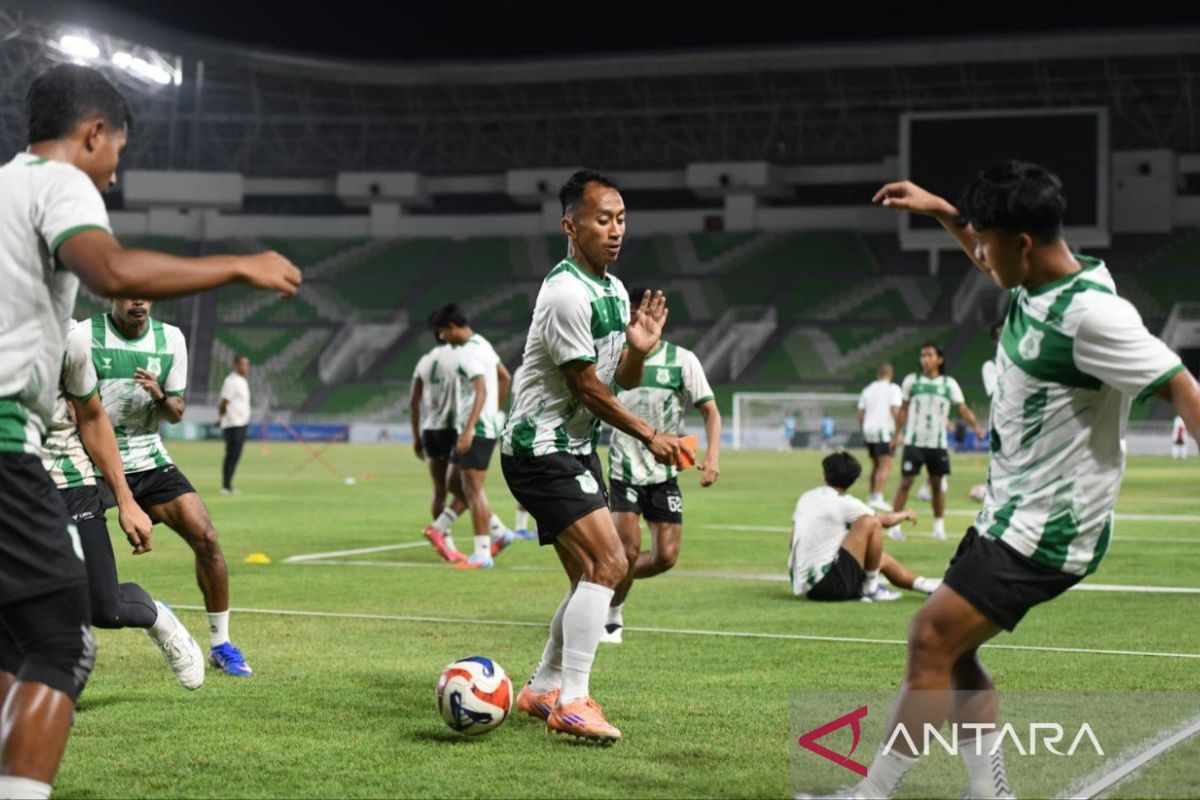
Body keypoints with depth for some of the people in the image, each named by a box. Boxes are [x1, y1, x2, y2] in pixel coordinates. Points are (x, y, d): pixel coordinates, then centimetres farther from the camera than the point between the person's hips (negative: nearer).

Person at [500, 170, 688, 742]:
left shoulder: (615, 290, 11)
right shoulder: (566, 293, -19)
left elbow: (624, 379, 13)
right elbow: (586, 386, -17)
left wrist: (640, 348, -10)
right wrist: (649, 435, -9)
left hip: (574, 449, 10)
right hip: (541, 449, -10)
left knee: (592, 575, 11)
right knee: (609, 564, -19)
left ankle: (542, 690, 23)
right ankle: (571, 702, -17)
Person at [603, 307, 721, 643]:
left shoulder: (682, 360, -4)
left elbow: (710, 411, -3)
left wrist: (712, 455, -17)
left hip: (664, 473, 1)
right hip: (624, 471, -1)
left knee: (666, 557, -4)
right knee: (629, 550, -13)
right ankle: (612, 618, 10)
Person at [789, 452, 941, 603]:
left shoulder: (806, 497, 11)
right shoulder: (843, 503, -10)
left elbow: (793, 545, 15)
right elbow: (887, 519, 4)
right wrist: (905, 514, 25)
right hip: (828, 584, -8)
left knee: (882, 559, 21)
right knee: (871, 523, -8)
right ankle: (871, 589, 2)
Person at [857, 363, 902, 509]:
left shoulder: (868, 389, 15)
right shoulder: (893, 389, -2)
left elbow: (861, 414, 14)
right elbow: (895, 410, -12)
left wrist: (863, 430, 22)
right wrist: (899, 431, -9)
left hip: (869, 431, 7)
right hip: (884, 431, -7)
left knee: (876, 465, 20)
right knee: (885, 466, -11)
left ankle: (872, 497, 24)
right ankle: (878, 498, -23)